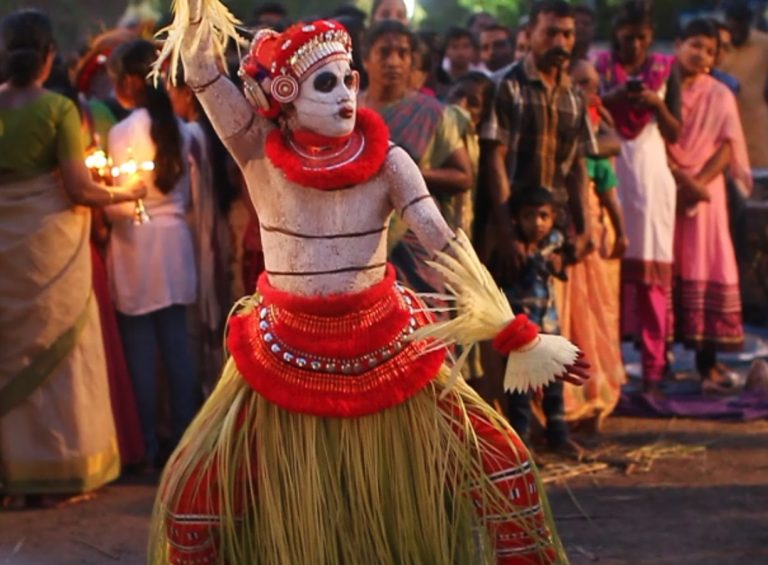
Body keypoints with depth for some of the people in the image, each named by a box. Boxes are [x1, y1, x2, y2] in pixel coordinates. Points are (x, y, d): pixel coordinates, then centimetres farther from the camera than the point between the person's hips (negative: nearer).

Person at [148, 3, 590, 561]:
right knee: (194, 490, -3)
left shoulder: (386, 159, -7)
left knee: (499, 459, -6)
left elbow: (446, 243, -15)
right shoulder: (260, 152, -7)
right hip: (287, 356, 0)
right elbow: (201, 69, -19)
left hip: (385, 349, 0)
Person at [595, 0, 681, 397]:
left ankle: (653, 368, -1)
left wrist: (657, 104, -13)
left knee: (654, 272, -2)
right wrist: (612, 98, -14)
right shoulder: (599, 67, 5)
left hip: (651, 173, 1)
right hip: (608, 172, -1)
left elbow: (675, 133, 5)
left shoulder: (665, 71, 7)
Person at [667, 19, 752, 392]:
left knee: (707, 269, -5)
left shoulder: (720, 96, 10)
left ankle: (707, 360, -5)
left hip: (706, 190, 1)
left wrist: (698, 183, -12)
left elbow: (727, 148, 3)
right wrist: (679, 179, -14)